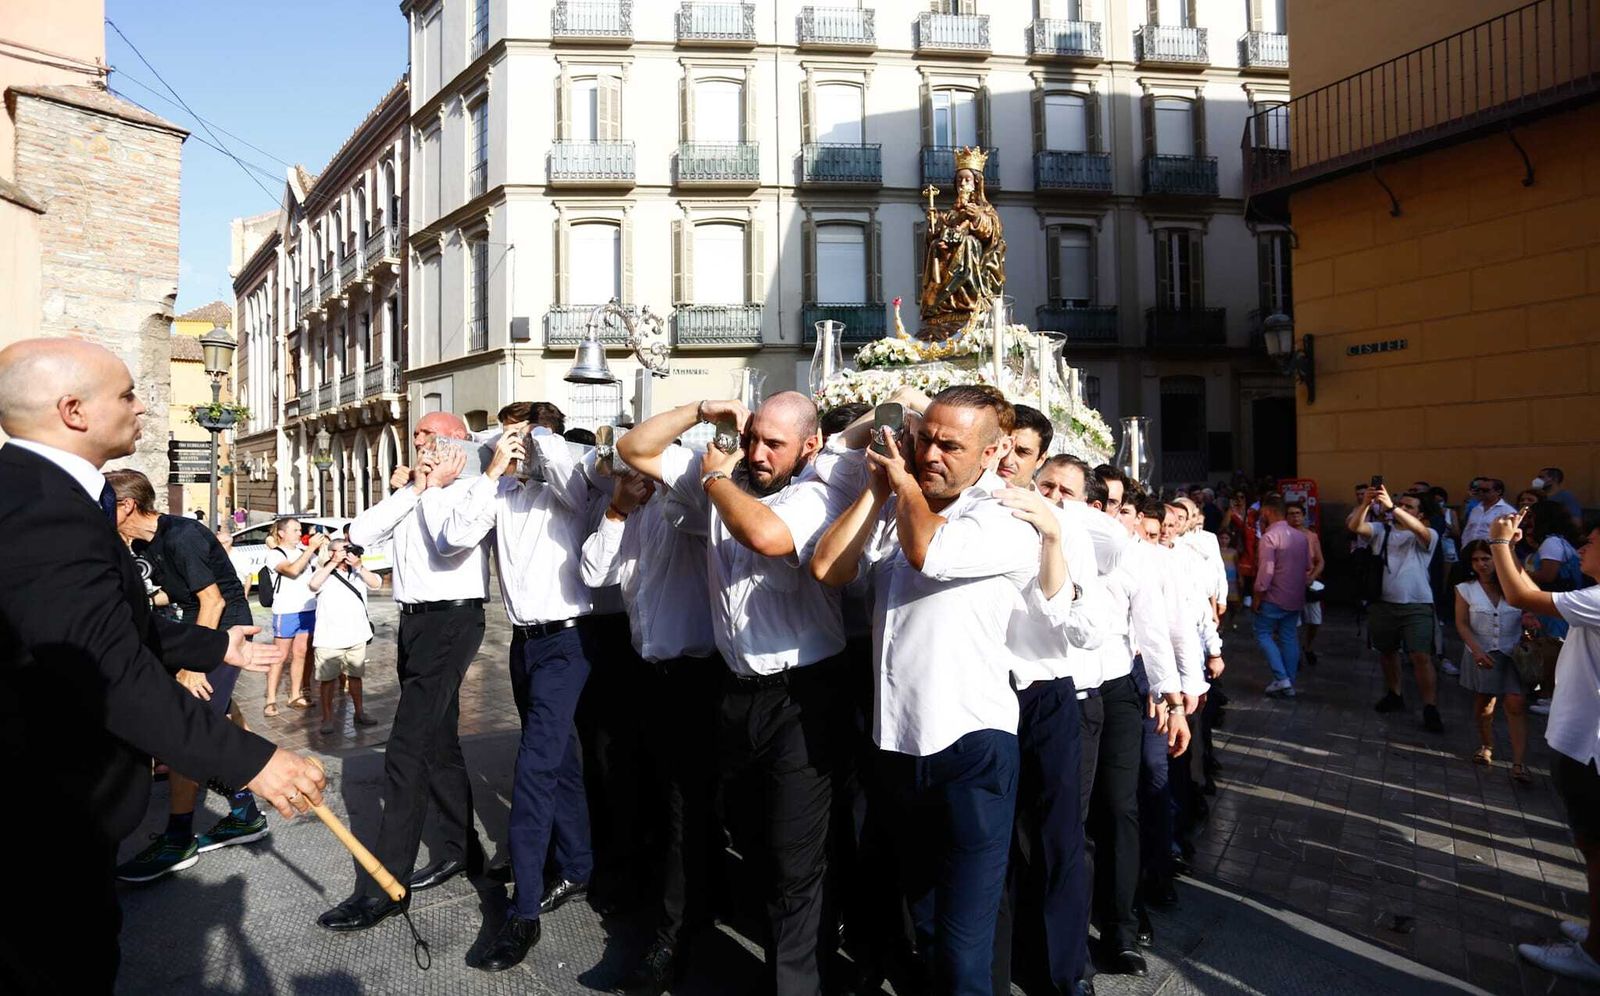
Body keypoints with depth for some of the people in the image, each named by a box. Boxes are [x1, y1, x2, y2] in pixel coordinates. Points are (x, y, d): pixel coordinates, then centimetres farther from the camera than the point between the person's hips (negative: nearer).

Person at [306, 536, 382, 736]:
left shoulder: (358, 572, 11)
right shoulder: (324, 572, 1)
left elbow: (376, 584, -5)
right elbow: (313, 585, -20)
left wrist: (358, 566, -14)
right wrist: (333, 563, -17)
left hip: (357, 636, 4)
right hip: (329, 638, -4)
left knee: (355, 675, 14)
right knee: (327, 678, 2)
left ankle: (359, 713, 25)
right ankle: (327, 719, 11)